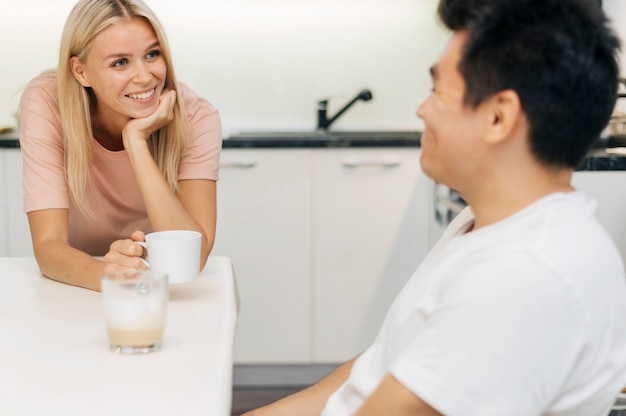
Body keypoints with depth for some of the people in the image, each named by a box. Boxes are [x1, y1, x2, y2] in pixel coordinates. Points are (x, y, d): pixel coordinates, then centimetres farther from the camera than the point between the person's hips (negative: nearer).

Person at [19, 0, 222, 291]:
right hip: (76, 288, 2)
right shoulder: (45, 106, -20)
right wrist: (104, 274, -46)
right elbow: (48, 244, -25)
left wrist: (136, 141, -32)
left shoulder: (195, 117, -20)